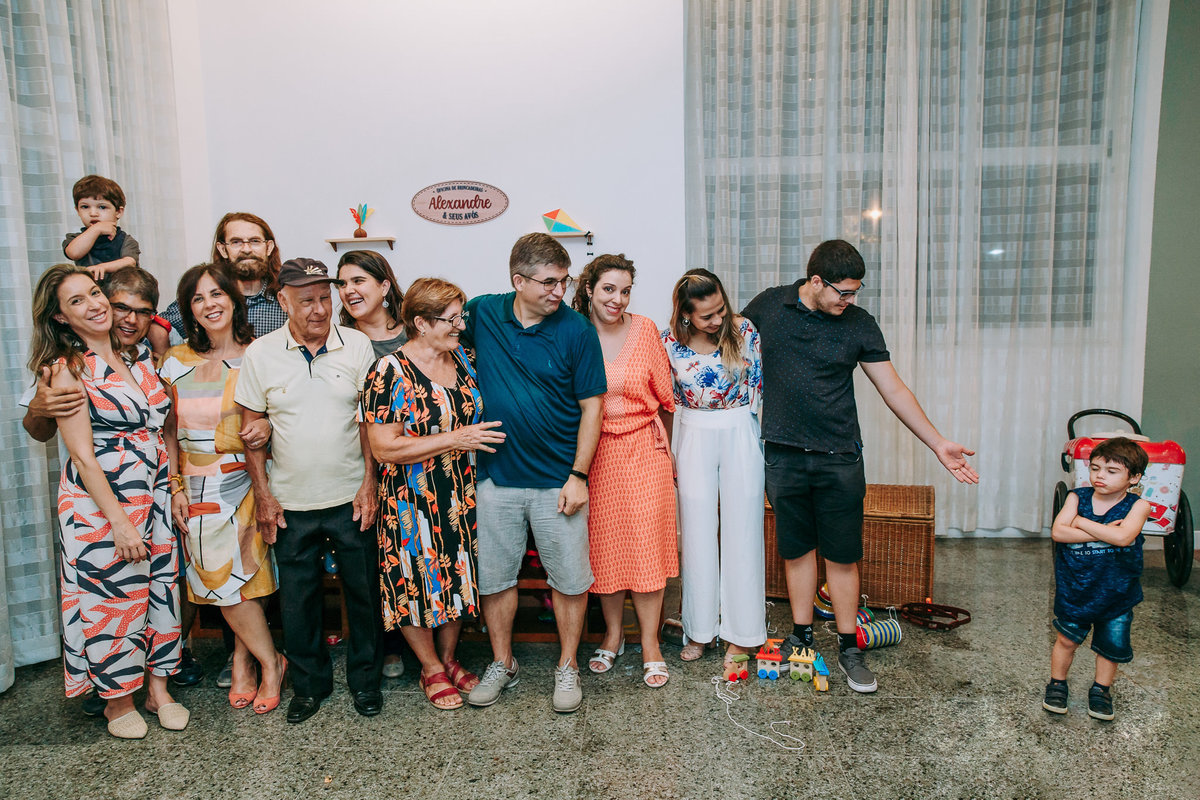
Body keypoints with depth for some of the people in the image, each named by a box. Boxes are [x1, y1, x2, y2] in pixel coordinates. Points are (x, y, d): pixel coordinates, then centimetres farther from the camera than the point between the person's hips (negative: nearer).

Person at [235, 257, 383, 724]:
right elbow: (251, 427, 3)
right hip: (290, 504, 1)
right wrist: (262, 495, 0)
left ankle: (365, 679, 30)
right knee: (297, 598, 12)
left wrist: (369, 484, -4)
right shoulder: (261, 354, -3)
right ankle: (309, 684, 32)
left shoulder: (357, 345, -4)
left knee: (363, 592, 10)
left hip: (351, 498, 0)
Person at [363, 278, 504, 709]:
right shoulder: (391, 372, -16)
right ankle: (432, 670, 30)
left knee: (457, 577, 15)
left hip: (462, 497, 6)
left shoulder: (461, 358, 4)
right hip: (413, 501, -6)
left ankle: (449, 659, 36)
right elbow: (384, 447, -21)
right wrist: (455, 439, -23)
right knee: (418, 581, 8)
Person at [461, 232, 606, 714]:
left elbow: (591, 406, -5)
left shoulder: (576, 330, -8)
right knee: (494, 576, 13)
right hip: (496, 476, 2)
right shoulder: (482, 314, -2)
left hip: (557, 480, -2)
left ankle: (567, 667, 29)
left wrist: (578, 475, -10)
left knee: (569, 578, 8)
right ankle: (503, 665, 34)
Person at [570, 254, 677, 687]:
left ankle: (650, 643, 16)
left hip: (644, 447, 0)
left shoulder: (645, 330, -1)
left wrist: (673, 446, 6)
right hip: (594, 453, 1)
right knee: (602, 545, 8)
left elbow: (665, 393, 6)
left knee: (646, 541, 0)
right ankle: (613, 632, 29)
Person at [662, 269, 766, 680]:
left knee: (741, 531, 4)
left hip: (741, 436, 0)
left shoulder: (744, 331, -8)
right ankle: (699, 630, 22)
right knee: (697, 532, 7)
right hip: (694, 440, 1)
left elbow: (759, 388, 2)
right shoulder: (670, 342, -7)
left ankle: (739, 634, 18)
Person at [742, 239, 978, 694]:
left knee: (842, 554, 4)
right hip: (784, 455, 1)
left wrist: (938, 444, 1)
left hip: (839, 458, 0)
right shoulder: (769, 306, 0)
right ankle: (801, 636, 27)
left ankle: (848, 648, 19)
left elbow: (894, 391, 3)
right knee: (796, 549, 11)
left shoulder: (860, 325, -1)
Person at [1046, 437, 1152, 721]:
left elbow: (1123, 537, -30)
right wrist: (1104, 533, -25)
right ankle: (1057, 683, 28)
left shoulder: (1137, 506, -12)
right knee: (1067, 638, 9)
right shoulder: (1077, 497, -8)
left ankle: (1101, 690, 33)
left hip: (1117, 591, 0)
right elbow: (1058, 531, -20)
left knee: (1111, 644, 12)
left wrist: (1082, 522, -20)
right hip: (1075, 588, 0)